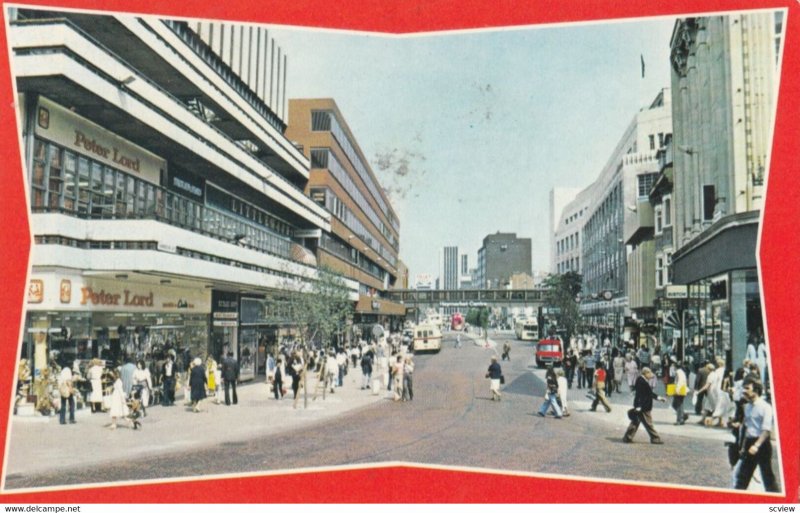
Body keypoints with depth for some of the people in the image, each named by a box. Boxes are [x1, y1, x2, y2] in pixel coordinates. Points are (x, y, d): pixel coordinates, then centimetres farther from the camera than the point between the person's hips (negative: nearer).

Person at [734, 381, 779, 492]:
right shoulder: (747, 407, 10)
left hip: (762, 443, -7)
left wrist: (756, 445, -23)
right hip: (749, 442, 7)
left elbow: (767, 429, -18)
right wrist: (744, 446, 16)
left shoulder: (765, 407, -13)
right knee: (743, 474, 11)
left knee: (767, 475, 1)